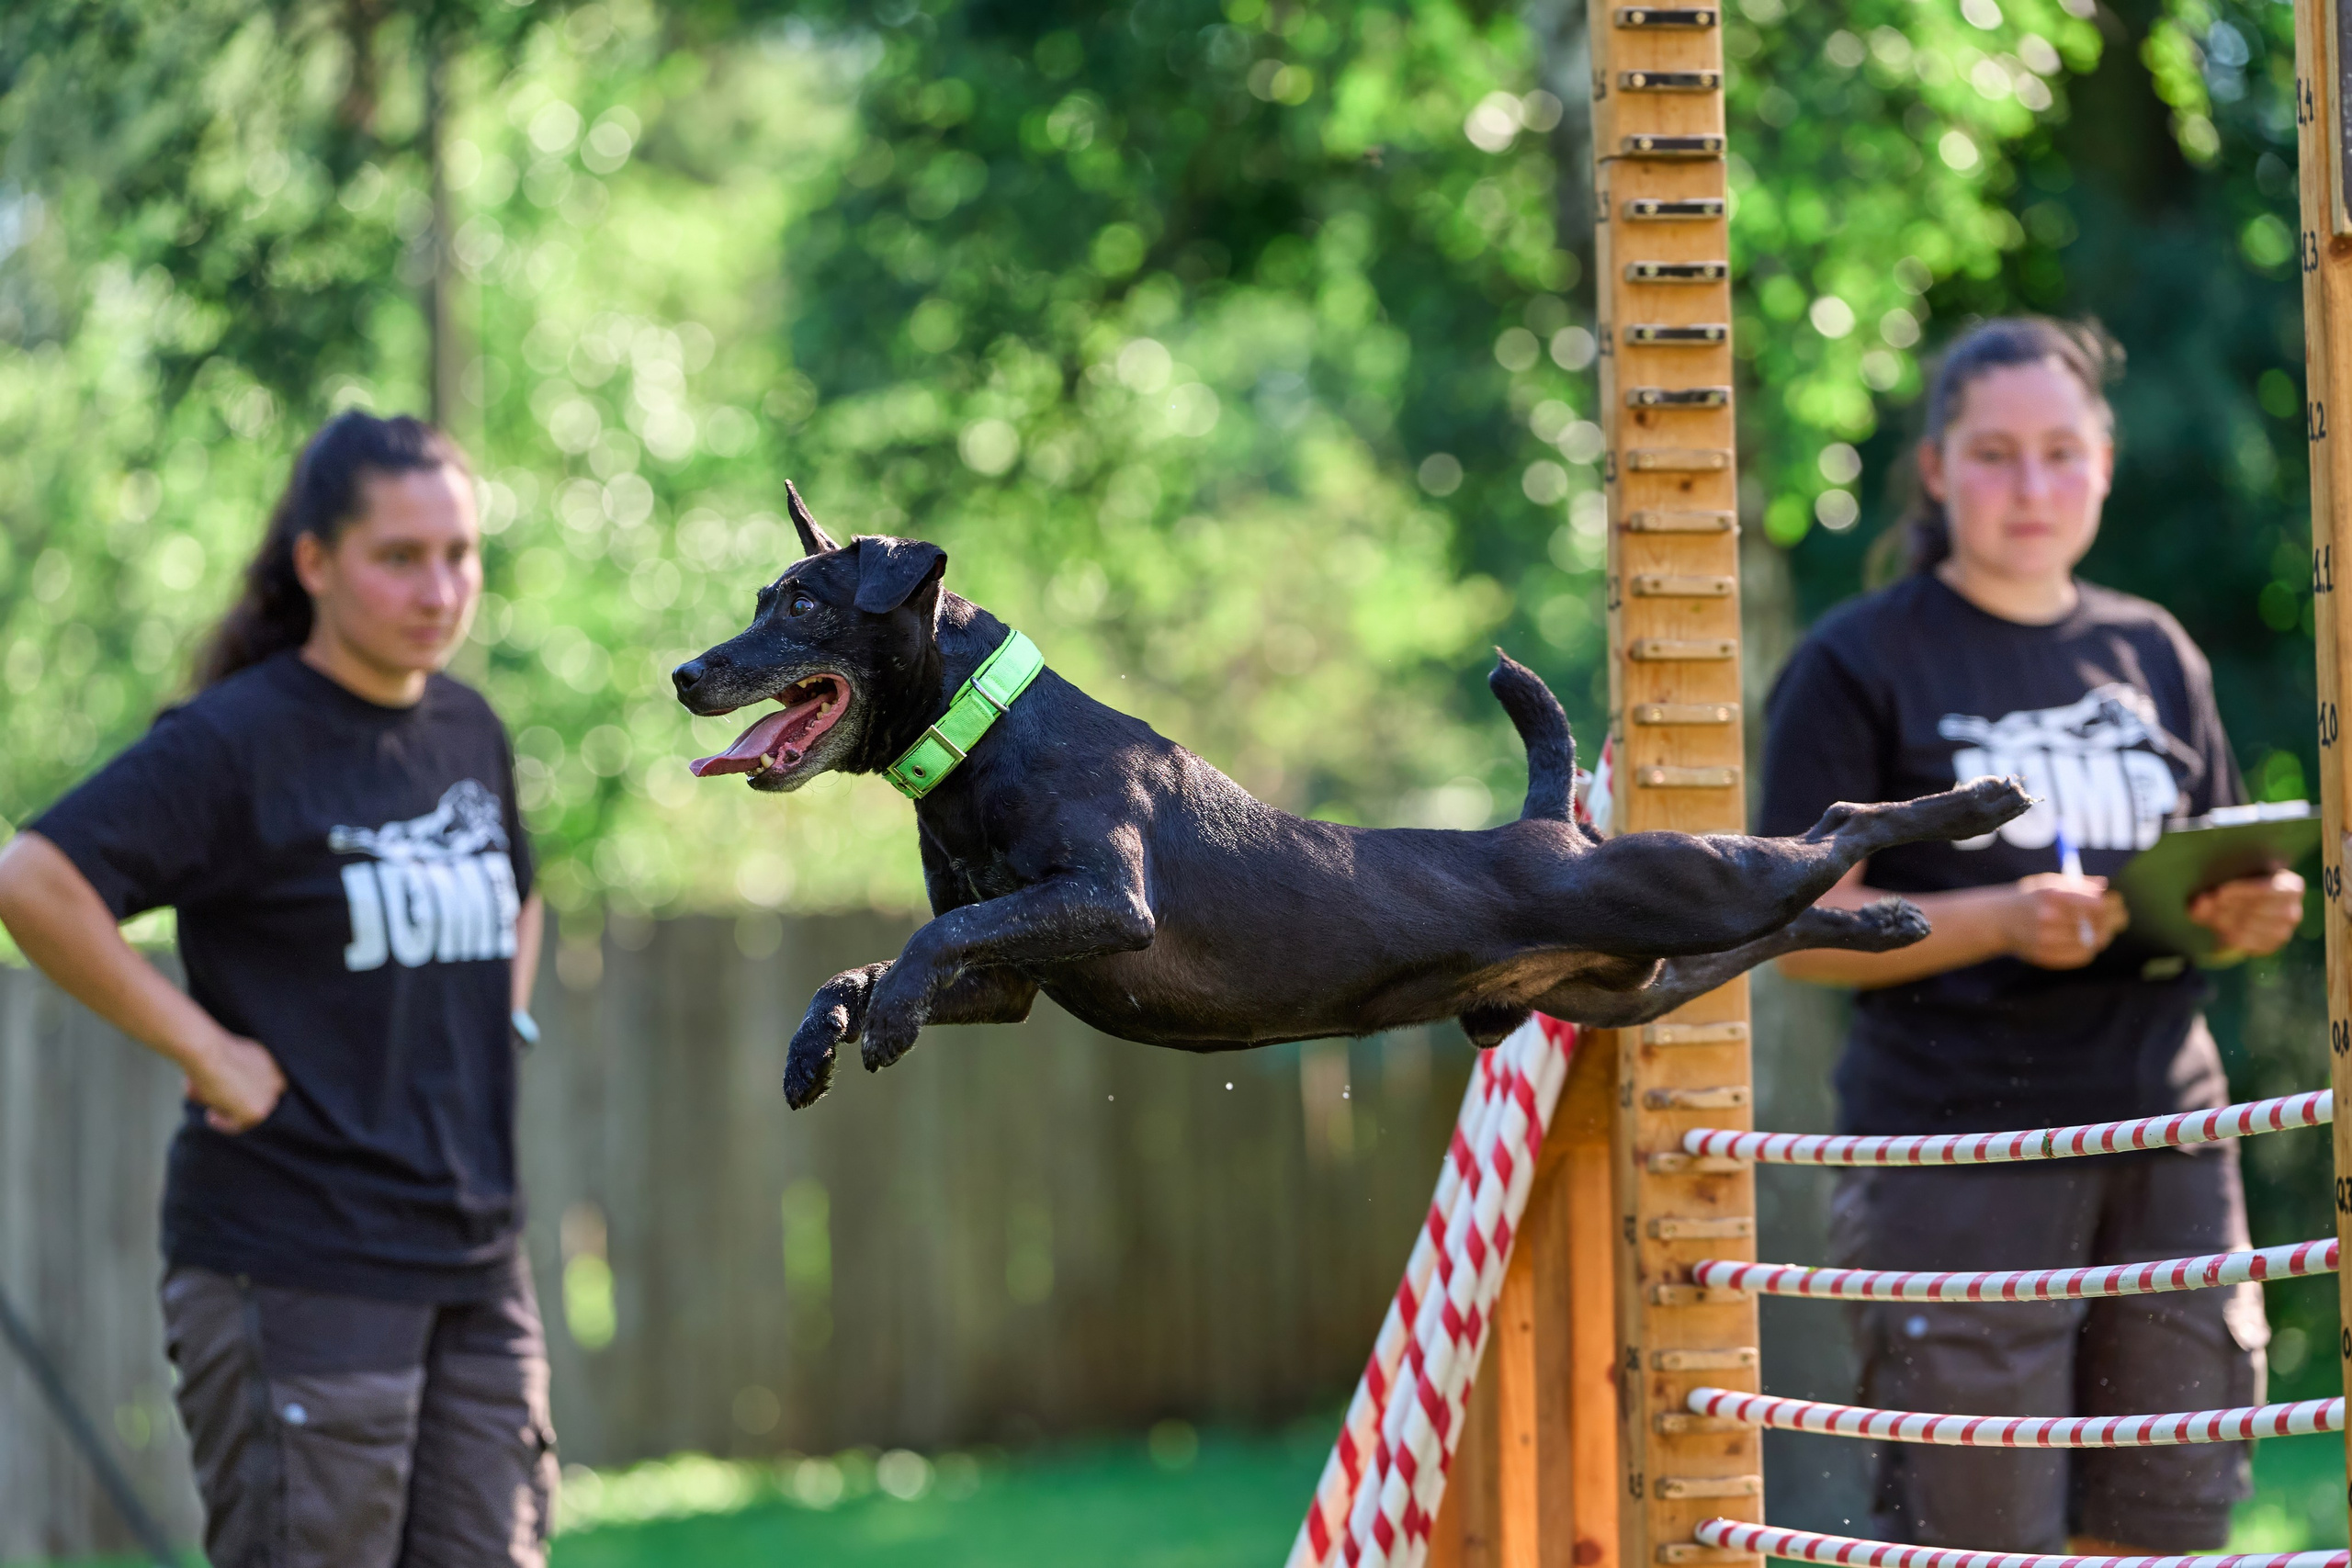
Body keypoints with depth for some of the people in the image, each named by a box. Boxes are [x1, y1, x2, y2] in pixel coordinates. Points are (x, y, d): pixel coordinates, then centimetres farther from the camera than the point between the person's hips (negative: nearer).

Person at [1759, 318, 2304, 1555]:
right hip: (1957, 1149, -5)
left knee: (2161, 1522, 4)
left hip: (2165, 1135, 5)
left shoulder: (2153, 655, 16)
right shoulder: (1860, 664, 1)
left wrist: (2255, 913, -1)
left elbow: (2224, 883, 24)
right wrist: (2005, 920, -20)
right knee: (1974, 1537, -8)